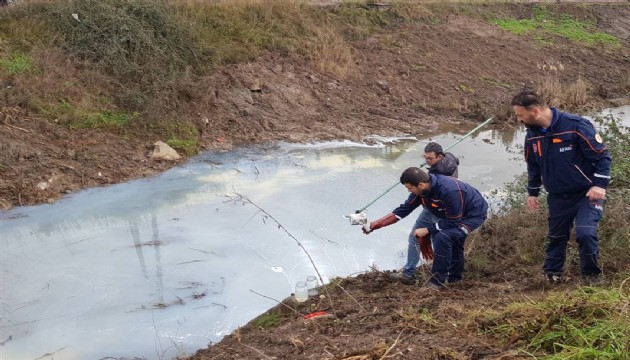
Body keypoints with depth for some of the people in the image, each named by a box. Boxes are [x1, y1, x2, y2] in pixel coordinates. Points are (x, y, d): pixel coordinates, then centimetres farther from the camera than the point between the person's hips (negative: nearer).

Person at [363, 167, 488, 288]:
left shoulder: (449, 191, -38)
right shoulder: (421, 189, -13)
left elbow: (452, 222, -29)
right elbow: (404, 209, -5)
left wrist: (426, 230, -21)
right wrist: (374, 225, -9)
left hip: (474, 214, -9)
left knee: (443, 237, -23)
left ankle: (438, 280, -9)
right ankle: (454, 275, 42)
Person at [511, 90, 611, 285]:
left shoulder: (576, 125, -22)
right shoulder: (532, 135, -1)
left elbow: (602, 156, -17)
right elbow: (533, 166, 17)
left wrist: (600, 185, -23)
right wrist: (532, 192, 18)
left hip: (587, 193, -5)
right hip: (558, 196, 6)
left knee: (585, 233, -19)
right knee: (556, 236, 13)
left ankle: (591, 274, 5)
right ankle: (552, 273, 34)